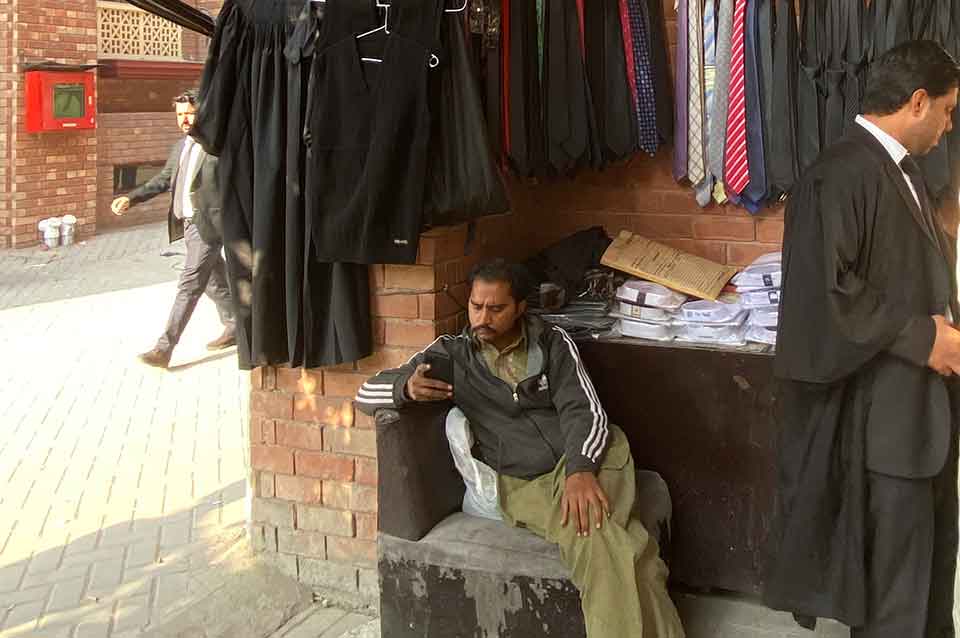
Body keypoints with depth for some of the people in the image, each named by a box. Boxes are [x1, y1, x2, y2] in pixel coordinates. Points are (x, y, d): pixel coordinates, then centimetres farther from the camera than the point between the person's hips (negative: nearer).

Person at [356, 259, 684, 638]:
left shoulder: (552, 342, 10)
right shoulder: (451, 355, 10)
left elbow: (584, 411, -3)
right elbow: (367, 394, 11)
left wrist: (581, 469, -24)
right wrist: (406, 388, -14)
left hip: (582, 462, 1)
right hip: (522, 484, -1)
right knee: (597, 540, -33)